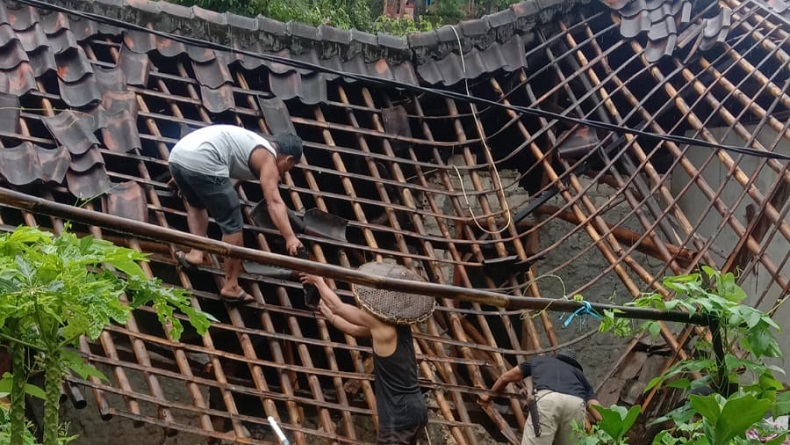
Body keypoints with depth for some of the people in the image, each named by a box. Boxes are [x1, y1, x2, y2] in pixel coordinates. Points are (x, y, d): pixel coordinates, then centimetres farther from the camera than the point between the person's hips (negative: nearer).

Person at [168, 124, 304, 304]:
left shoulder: (254, 144, 32)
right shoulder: (268, 158, 7)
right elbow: (274, 202, -9)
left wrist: (183, 176, 59)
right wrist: (290, 238, -19)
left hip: (177, 155, 9)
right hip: (201, 163, -9)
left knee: (196, 204, 35)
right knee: (232, 224, 1)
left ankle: (195, 253, 22)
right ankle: (231, 287, 6)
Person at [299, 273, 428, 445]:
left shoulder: (380, 324, -14)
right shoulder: (399, 325, 10)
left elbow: (337, 306, -4)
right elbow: (354, 329, 24)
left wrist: (318, 281, 11)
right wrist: (328, 314, 30)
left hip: (399, 415, -9)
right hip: (415, 408, 9)